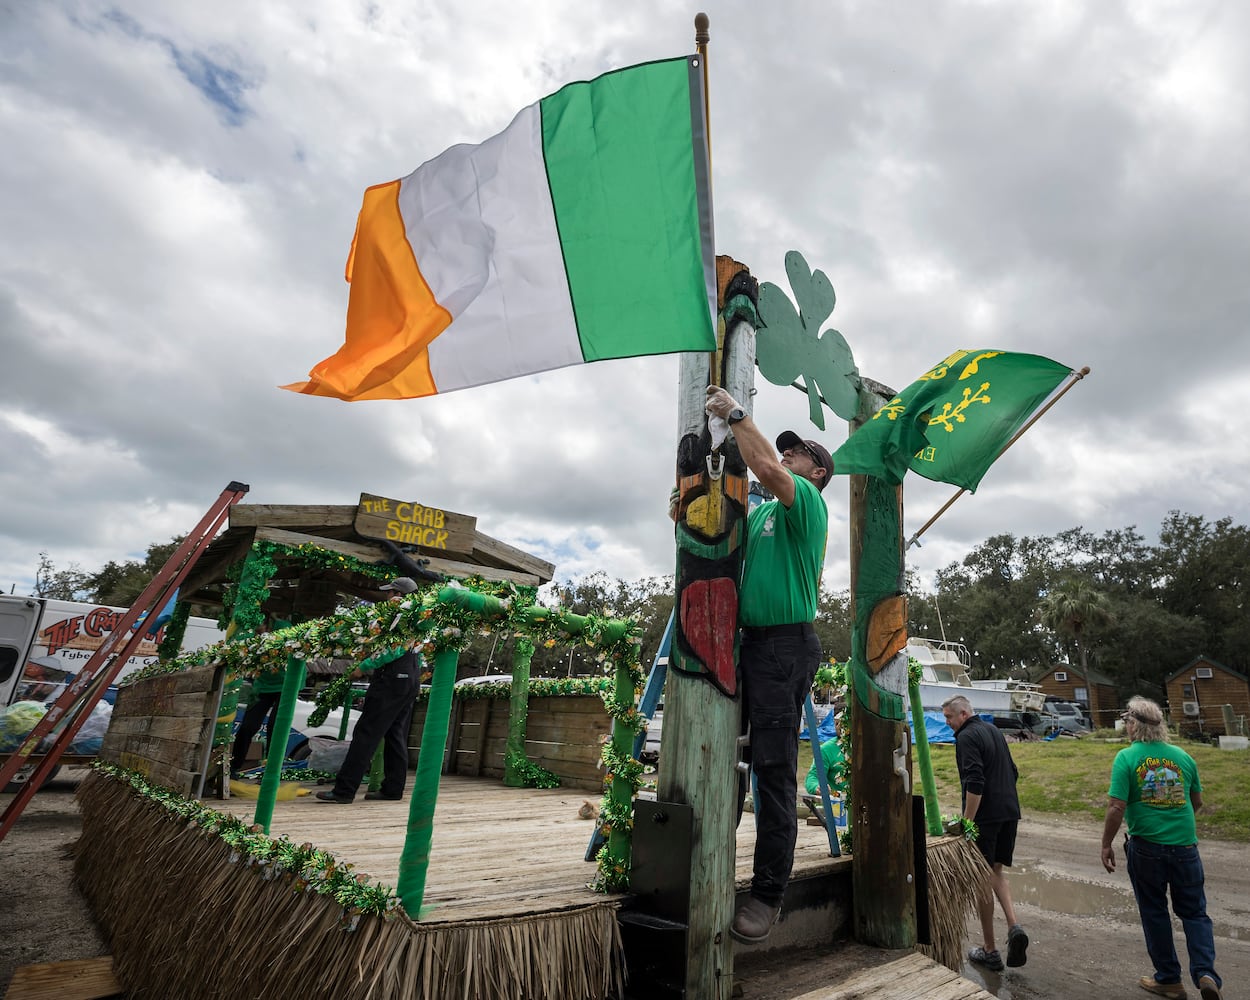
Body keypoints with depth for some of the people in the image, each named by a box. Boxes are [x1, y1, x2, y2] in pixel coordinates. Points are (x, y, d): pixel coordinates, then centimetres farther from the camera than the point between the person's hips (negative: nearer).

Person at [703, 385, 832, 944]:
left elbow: (767, 471, -20)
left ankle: (769, 892, 5)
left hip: (785, 644, -8)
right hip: (749, 643, 8)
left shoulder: (807, 502, -4)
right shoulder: (761, 513, 22)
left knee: (775, 770, -4)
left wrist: (736, 414, -11)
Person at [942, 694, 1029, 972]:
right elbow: (1013, 772, 20)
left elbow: (975, 782, -22)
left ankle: (989, 950, 12)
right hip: (1010, 811, 8)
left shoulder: (967, 736, -14)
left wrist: (966, 821, -19)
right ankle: (1014, 926, -1)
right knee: (996, 872, 19)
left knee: (983, 880, 4)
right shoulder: (994, 730, 12)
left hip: (985, 815, -8)